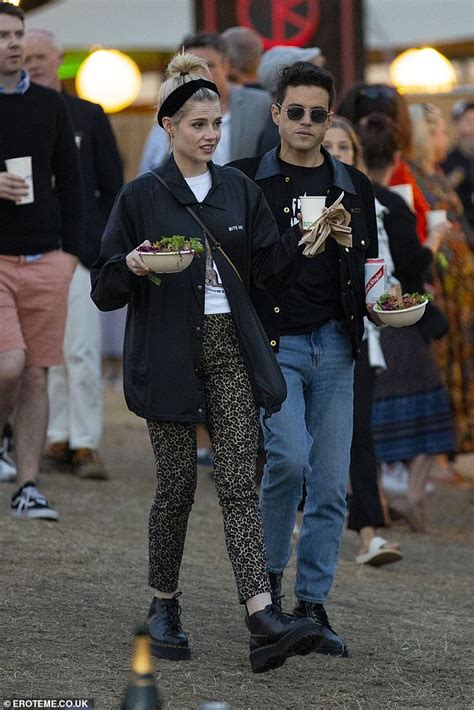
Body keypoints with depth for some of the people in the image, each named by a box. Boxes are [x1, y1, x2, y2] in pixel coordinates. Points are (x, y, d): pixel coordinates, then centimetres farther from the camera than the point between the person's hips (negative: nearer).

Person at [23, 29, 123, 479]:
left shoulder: (89, 117, 7)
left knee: (81, 352, -8)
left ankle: (86, 446, -5)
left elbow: (112, 186, 9)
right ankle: (58, 441, 10)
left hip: (78, 251, -1)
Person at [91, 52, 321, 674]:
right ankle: (164, 607, 23)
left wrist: (308, 237, -8)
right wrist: (133, 266, -23)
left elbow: (268, 264, 10)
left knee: (239, 483, -6)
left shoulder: (238, 189, 10)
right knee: (177, 485, 3)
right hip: (169, 355, -3)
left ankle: (263, 621, -17)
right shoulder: (142, 196, -2)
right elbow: (104, 289, -2)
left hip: (231, 352, 3)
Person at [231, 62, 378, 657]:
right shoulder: (246, 182, 2)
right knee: (289, 457, -20)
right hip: (272, 344, -4)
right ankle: (268, 571, 4)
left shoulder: (353, 188, 12)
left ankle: (312, 603, 11)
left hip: (333, 347, 4)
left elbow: (368, 267, 22)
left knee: (331, 482, 1)